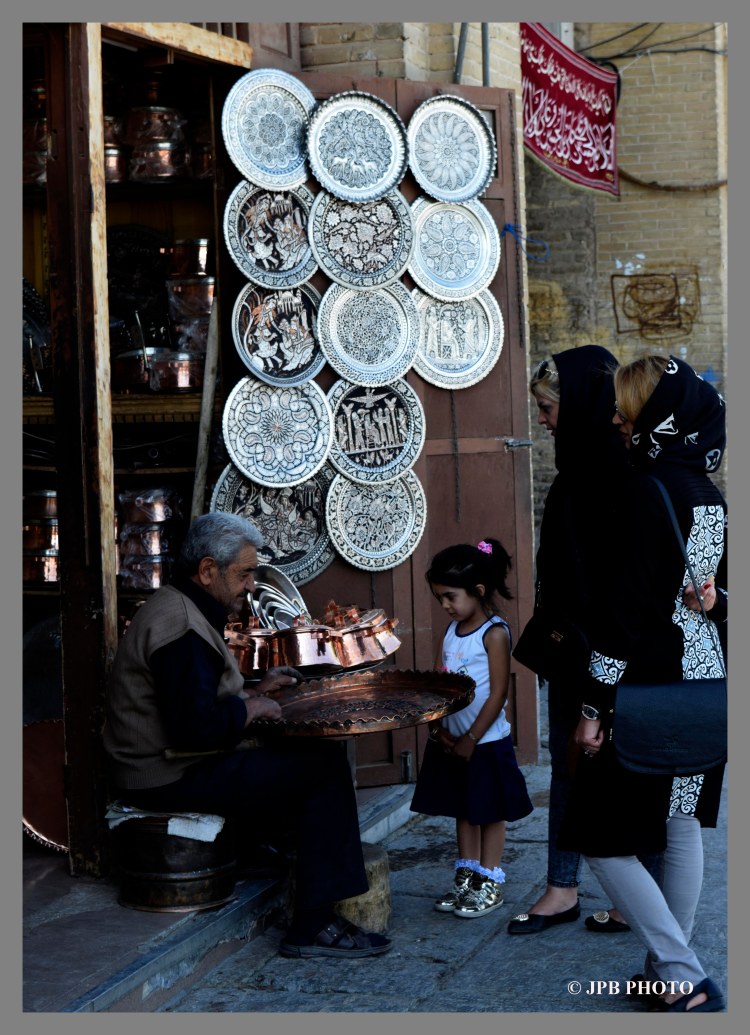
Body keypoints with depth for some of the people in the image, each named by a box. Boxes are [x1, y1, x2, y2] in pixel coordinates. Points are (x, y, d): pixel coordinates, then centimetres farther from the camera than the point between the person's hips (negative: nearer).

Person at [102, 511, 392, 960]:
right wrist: (251, 708, -13)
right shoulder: (182, 628, -20)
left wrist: (253, 692, 12)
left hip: (169, 764, 11)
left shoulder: (177, 609, 15)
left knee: (302, 758, 19)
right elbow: (197, 726, -30)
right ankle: (314, 927, -11)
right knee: (325, 765, -13)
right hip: (173, 780, -11)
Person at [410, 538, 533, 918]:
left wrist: (471, 739, -15)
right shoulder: (451, 631, 7)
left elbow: (498, 693, -17)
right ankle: (466, 879, 26)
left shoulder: (494, 633, -15)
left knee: (489, 813, 5)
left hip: (485, 741, -7)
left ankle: (489, 884, 15)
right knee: (463, 811, 15)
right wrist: (442, 730, -5)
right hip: (451, 741, 7)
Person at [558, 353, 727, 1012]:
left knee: (603, 836, -1)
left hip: (653, 684, -9)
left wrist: (594, 704, -16)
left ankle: (686, 979, -2)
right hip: (705, 679, 9)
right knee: (680, 822, 16)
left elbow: (627, 607, -20)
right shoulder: (710, 493, 8)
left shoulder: (650, 491, -17)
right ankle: (672, 969, 24)